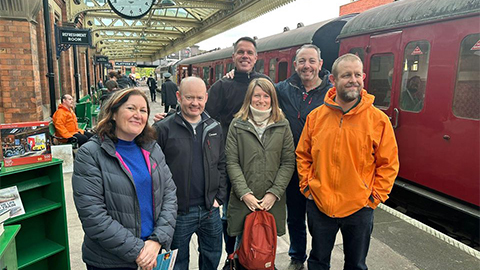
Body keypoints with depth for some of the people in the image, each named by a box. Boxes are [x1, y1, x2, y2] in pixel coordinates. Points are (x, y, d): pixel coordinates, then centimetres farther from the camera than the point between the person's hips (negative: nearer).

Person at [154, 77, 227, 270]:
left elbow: (222, 165, 9)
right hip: (178, 212, -3)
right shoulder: (163, 129, -9)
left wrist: (219, 198, 2)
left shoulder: (214, 129, 5)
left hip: (210, 210, 4)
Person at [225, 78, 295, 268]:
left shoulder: (282, 125, 4)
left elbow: (288, 162, 0)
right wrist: (245, 193, -11)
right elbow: (232, 162, -3)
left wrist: (274, 193, -9)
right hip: (243, 201, 0)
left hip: (273, 202, 1)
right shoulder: (237, 124, 1)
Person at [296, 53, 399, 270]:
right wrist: (306, 187, 0)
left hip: (359, 208, -1)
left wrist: (375, 197, -6)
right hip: (319, 205, 1)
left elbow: (389, 164, -4)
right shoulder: (316, 116, -3)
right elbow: (303, 155, 6)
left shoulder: (379, 120, -9)